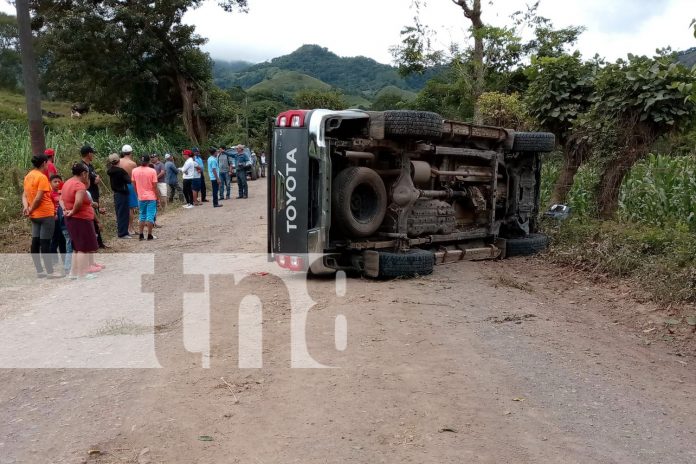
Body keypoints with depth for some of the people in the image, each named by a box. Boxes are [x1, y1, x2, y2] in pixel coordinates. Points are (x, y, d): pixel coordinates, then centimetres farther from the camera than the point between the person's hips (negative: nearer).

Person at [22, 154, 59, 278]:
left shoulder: (28, 176, 11)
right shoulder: (42, 177, -15)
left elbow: (24, 194, 8)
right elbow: (38, 198, -19)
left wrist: (26, 207, -6)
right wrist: (31, 209, -7)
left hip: (35, 215, 8)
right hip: (46, 214, -8)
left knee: (35, 242, 8)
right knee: (45, 243, -7)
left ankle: (39, 271, 13)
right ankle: (50, 272, -4)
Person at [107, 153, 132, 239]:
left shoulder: (110, 171, 4)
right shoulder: (120, 171, -18)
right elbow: (129, 180, -18)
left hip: (116, 194, 8)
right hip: (122, 194, -8)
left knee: (119, 213, 17)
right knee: (124, 213, -3)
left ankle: (120, 231, 25)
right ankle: (123, 233, -1)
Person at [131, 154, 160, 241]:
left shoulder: (134, 171, 1)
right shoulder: (152, 171, -10)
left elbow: (134, 185, 7)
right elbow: (155, 186, -9)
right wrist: (158, 198, -1)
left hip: (141, 197, 4)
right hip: (151, 197, -4)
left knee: (142, 216, 15)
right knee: (150, 216, 0)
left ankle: (141, 235, 13)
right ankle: (149, 235, 1)